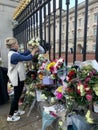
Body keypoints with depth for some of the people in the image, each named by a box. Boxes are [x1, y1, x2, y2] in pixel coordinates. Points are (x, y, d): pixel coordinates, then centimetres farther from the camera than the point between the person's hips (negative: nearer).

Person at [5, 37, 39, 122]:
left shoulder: (13, 53, 7)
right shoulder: (14, 55, -25)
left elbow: (24, 54, 10)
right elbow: (28, 58, -25)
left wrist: (32, 50, 1)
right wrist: (34, 50, -10)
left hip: (17, 78, 10)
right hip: (18, 79, -10)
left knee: (17, 95, 21)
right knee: (16, 96, 3)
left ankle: (16, 111, 38)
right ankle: (10, 116, 18)